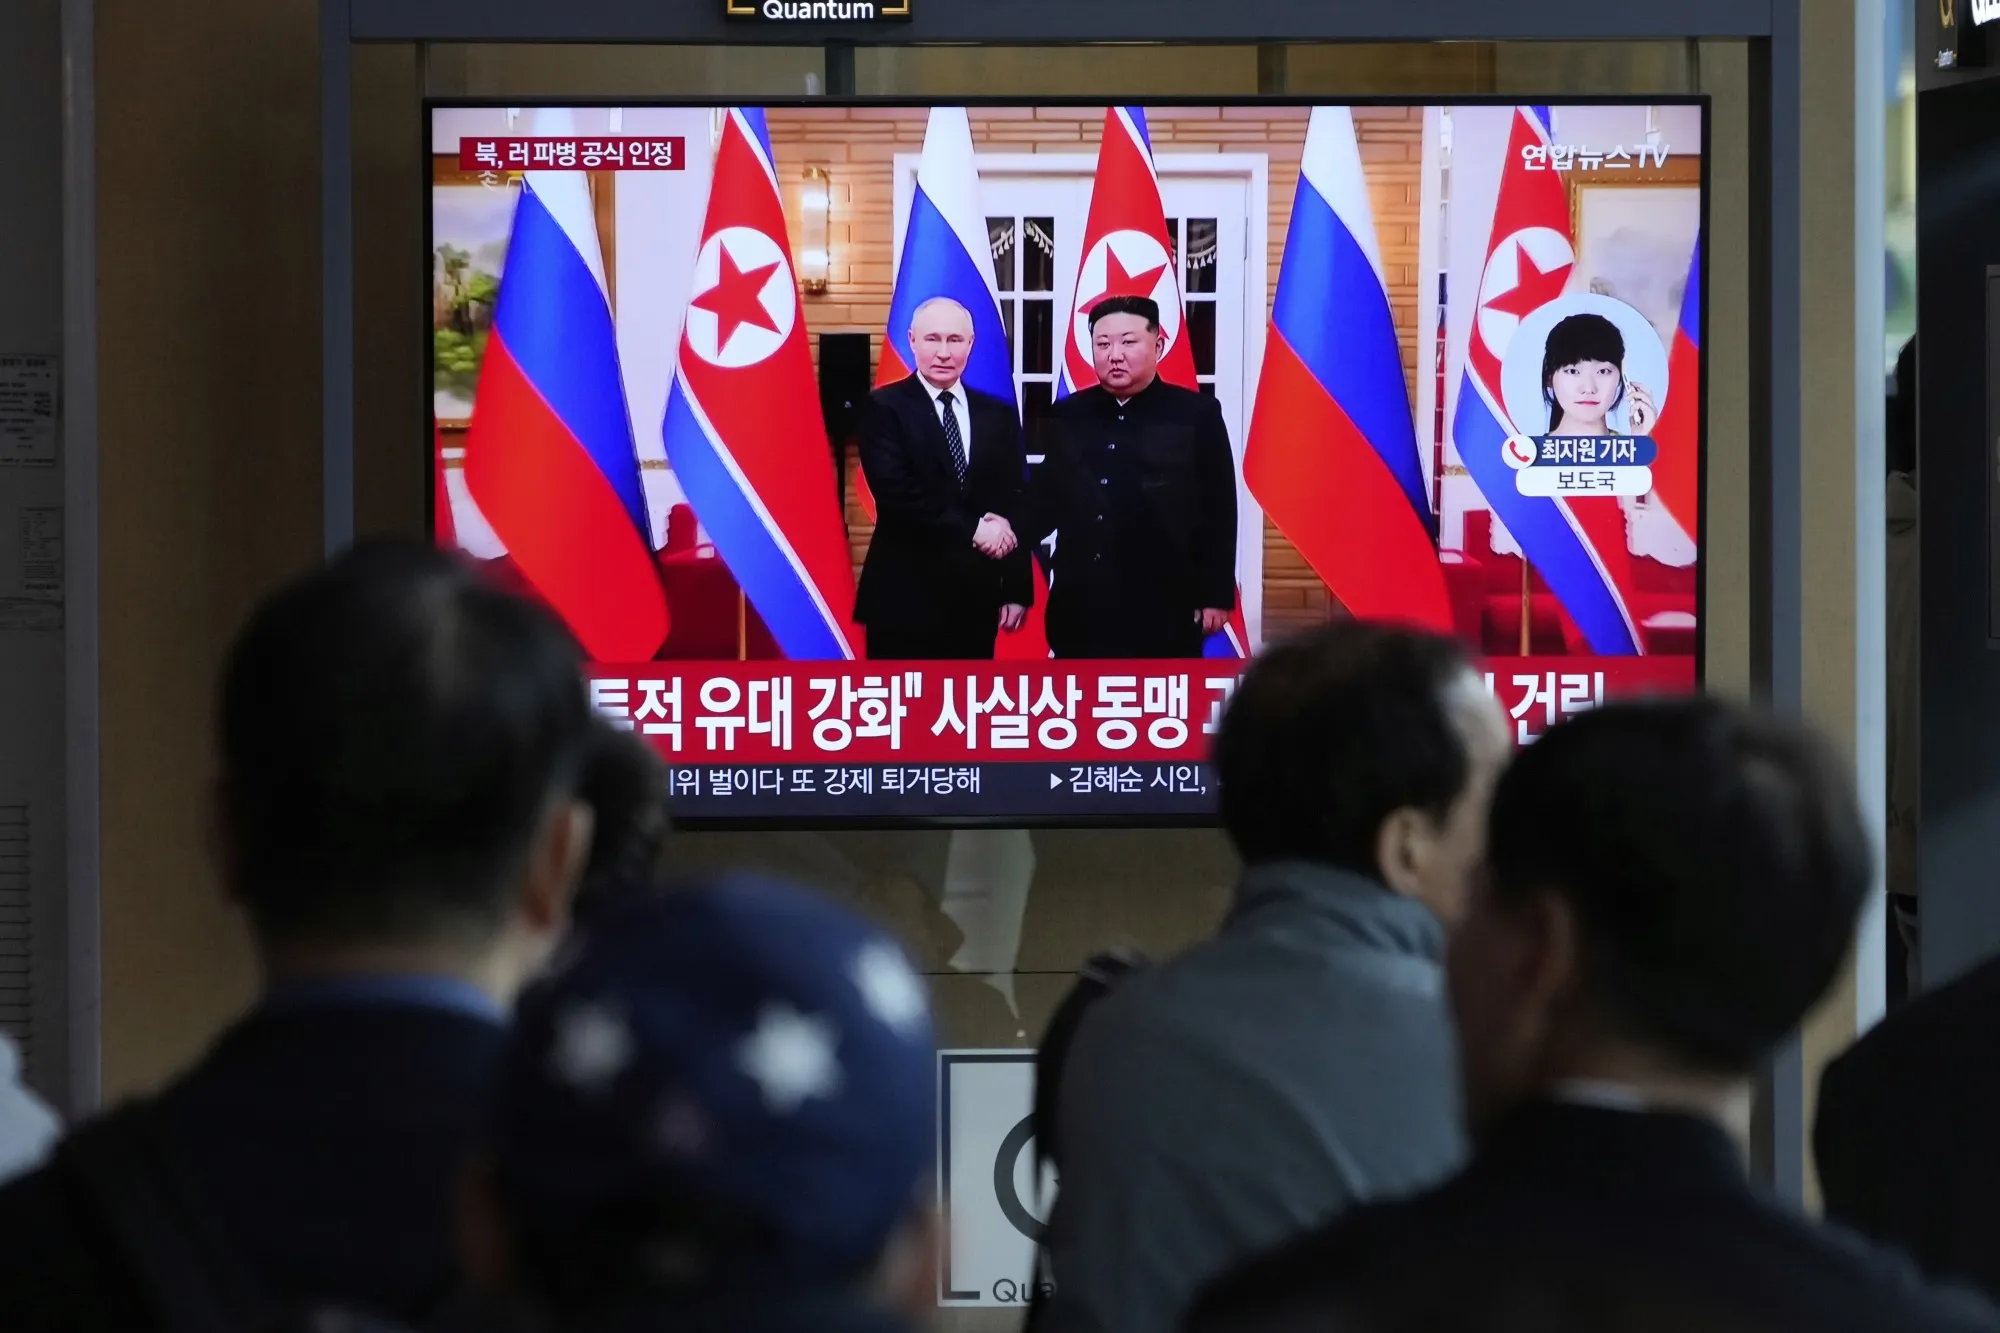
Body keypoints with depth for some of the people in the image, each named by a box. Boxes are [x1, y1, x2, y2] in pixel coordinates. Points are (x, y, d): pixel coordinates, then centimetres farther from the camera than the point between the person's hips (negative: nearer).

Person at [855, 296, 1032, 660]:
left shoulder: (999, 416, 10)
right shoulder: (885, 408, -3)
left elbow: (1016, 508, 9)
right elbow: (896, 493, -15)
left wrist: (1017, 590, 3)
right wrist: (970, 529, -15)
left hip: (976, 596, 4)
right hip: (905, 594, -4)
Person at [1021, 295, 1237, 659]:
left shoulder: (1195, 414, -2)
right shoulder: (1069, 416, 10)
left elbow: (1219, 512, -2)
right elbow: (1047, 497, 14)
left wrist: (1217, 595, -5)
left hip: (1163, 611, -4)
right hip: (1079, 607, 4)